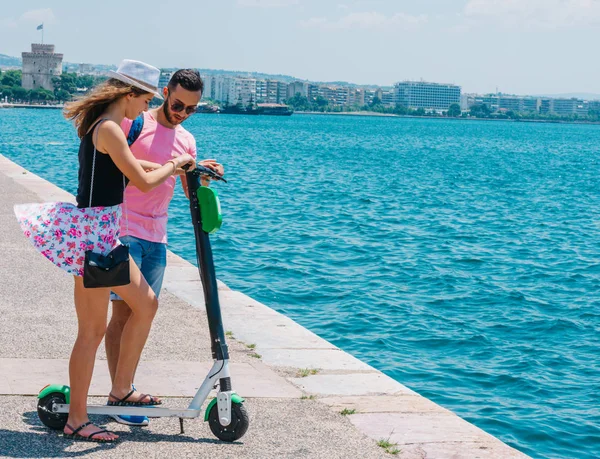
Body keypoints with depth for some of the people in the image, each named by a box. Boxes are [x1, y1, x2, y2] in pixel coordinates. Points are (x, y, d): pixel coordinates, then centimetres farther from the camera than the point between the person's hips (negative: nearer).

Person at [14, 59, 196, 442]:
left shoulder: (103, 125, 13)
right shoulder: (108, 128, -18)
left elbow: (126, 165, 26)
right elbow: (144, 181, -19)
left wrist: (176, 165, 25)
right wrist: (174, 164, -1)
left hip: (104, 232, 10)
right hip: (93, 235, -10)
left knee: (146, 303, 16)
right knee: (93, 330, -2)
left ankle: (121, 390, 26)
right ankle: (77, 420, 8)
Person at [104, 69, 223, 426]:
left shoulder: (187, 141, 14)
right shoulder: (134, 123, -6)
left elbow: (192, 191, 13)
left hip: (157, 237, 6)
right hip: (125, 231, -6)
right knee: (123, 311, -8)